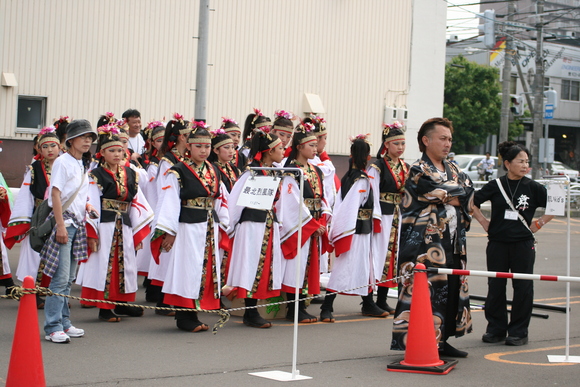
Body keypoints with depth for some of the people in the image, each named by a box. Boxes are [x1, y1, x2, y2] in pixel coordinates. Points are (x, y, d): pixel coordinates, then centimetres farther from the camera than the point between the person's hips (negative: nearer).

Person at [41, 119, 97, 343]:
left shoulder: (83, 165, 15)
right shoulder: (63, 162, -8)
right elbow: (55, 194, -13)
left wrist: (86, 207, 6)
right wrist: (61, 225, -17)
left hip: (77, 223, 8)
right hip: (64, 222, -8)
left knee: (69, 278, 9)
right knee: (61, 278, -11)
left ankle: (64, 322, 15)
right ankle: (52, 327, -8)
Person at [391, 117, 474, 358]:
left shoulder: (453, 170, 16)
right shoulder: (419, 171, -7)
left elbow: (468, 195, 1)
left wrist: (445, 195, -11)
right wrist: (456, 193, -1)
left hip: (453, 245, 8)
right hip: (426, 245, -8)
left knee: (451, 290, 10)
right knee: (425, 291, -9)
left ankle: (441, 340, 19)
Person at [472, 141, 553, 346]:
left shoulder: (533, 187, -1)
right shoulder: (495, 185, 0)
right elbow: (471, 202, 11)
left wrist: (539, 223, 1)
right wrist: (484, 221, 4)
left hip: (523, 244, -1)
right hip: (497, 243, 1)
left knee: (523, 287, 1)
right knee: (495, 287, 5)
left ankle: (519, 332, 10)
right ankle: (496, 329, 17)